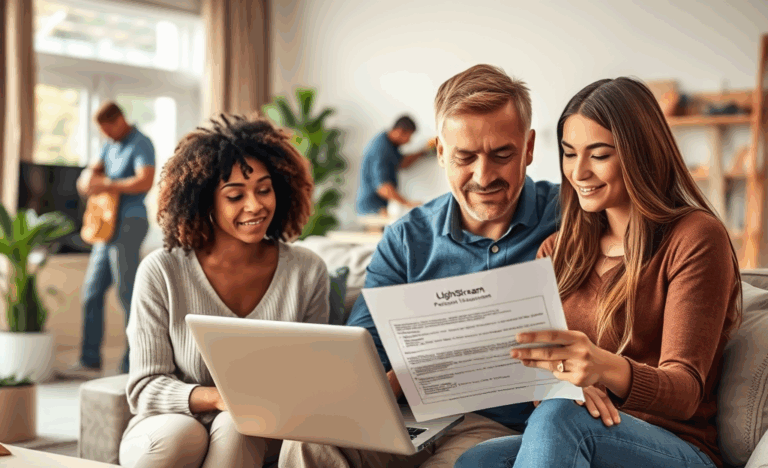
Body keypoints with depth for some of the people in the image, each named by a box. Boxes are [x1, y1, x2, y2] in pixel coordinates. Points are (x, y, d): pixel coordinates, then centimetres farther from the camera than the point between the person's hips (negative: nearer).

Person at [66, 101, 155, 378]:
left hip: (128, 223, -9)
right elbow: (88, 175, 18)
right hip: (108, 224, 9)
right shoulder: (111, 146, 19)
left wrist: (107, 185, -19)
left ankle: (133, 364, -2)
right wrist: (89, 178, -5)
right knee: (91, 292, 8)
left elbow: (145, 181, -22)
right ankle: (90, 362, 13)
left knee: (127, 293, -7)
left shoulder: (140, 145, -8)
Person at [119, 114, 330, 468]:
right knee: (178, 433, -35)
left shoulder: (307, 273, -3)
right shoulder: (162, 273, -9)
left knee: (237, 425, -33)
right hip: (169, 425, -1)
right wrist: (216, 398, -27)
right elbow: (145, 388, -8)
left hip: (257, 438, 2)